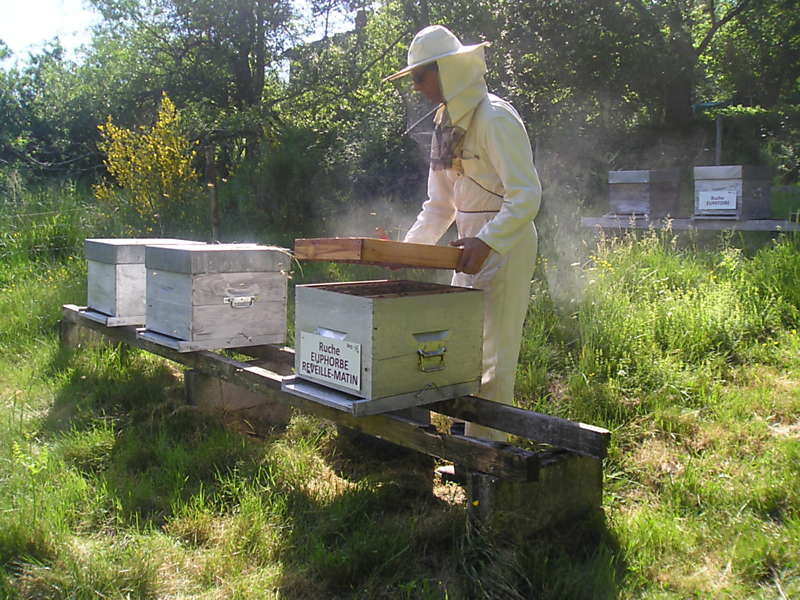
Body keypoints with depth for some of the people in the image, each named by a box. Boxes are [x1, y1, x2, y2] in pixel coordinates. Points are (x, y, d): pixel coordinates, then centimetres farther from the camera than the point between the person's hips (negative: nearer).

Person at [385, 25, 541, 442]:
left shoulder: (495, 117, -13)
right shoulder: (446, 124, 13)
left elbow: (527, 195, -21)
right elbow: (440, 204, 18)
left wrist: (486, 241, -31)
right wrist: (408, 247, 8)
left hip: (505, 246, -9)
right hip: (472, 246, 9)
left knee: (492, 356, -6)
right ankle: (466, 437, 23)